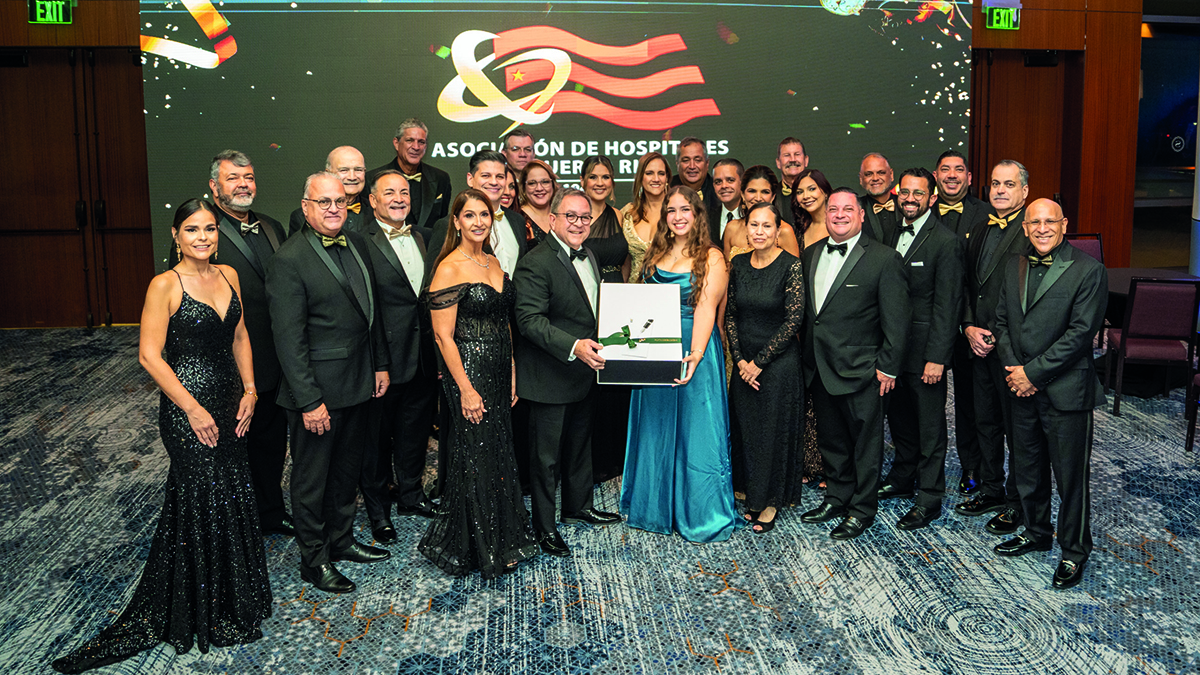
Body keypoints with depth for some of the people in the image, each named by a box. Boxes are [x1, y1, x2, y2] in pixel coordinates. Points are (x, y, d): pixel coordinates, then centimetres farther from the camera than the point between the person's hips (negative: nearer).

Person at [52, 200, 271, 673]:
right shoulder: (166, 285, -14)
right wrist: (193, 409, -15)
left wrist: (249, 390, 3)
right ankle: (206, 614, 23)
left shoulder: (229, 276, 5)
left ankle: (234, 595, 34)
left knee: (232, 494, 15)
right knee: (203, 502, 4)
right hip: (188, 411, -6)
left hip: (229, 404, 6)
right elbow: (150, 355, -15)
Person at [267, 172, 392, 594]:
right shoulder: (289, 260, -17)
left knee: (348, 468, 21)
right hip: (317, 389, -7)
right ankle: (313, 559, 24)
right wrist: (309, 400, -20)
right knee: (312, 476, 9)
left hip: (358, 383, 7)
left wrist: (380, 364, 13)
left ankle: (341, 539, 39)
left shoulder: (356, 244, 6)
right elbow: (288, 338, -19)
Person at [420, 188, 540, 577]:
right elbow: (443, 335, -16)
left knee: (500, 453, 14)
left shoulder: (493, 263, 11)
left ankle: (504, 540, 28)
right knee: (476, 457, 1)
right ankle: (478, 549, 17)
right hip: (468, 371, -7)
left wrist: (512, 372, 12)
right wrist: (466, 389, -18)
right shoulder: (449, 268, -13)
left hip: (499, 370, 8)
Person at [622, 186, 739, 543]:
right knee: (655, 428, 13)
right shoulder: (656, 254, 11)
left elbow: (705, 309, -17)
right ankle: (658, 508, 27)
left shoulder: (711, 258, -6)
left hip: (693, 350, -6)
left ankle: (699, 513, 13)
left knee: (694, 428, -1)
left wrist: (695, 355, -30)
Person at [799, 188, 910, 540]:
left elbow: (896, 321, -9)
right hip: (818, 367, 6)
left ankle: (862, 509, 20)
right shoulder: (811, 254, 9)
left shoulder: (885, 259, -9)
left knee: (865, 441, 7)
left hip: (860, 370, -6)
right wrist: (806, 355, 9)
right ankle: (837, 496, 34)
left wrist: (888, 367, -11)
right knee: (831, 437, 18)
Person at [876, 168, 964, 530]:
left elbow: (947, 306, -16)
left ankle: (929, 497, 15)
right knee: (899, 415, 19)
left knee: (930, 424, 4)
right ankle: (903, 477, 36)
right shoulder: (894, 233, 10)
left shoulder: (946, 242, -13)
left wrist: (936, 357, -19)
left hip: (924, 347, -7)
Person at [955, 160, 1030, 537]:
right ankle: (991, 489, 33)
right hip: (981, 346, 7)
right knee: (985, 422, 18)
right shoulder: (980, 230, 12)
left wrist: (1000, 338, -16)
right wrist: (969, 327, -1)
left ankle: (1017, 503, 18)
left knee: (1018, 427, 4)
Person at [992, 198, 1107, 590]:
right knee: (1027, 468, 18)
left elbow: (1080, 332, -16)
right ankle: (1036, 532, 37)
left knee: (1071, 475, 4)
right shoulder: (1014, 267, 8)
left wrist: (1033, 372, -16)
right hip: (1022, 387, 6)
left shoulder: (1088, 271, -11)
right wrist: (1012, 368, -4)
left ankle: (1075, 551, 19)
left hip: (1065, 390, -6)